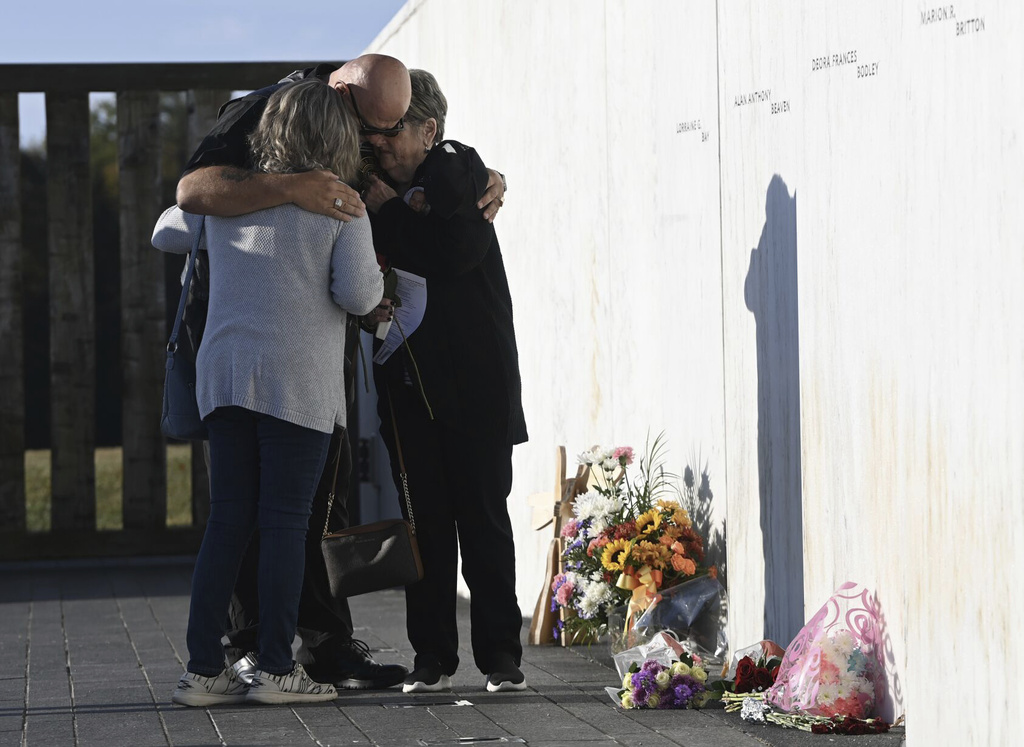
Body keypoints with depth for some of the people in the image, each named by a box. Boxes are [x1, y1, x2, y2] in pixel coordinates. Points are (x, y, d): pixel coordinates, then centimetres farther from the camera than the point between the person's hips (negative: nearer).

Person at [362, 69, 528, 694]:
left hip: (473, 382, -4)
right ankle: (433, 658, 6)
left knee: (484, 515, -2)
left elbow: (458, 249, -20)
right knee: (426, 519, 2)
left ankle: (501, 656, 2)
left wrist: (389, 213, -12)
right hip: (408, 380, 4)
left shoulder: (460, 171, -3)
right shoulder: (376, 185, 13)